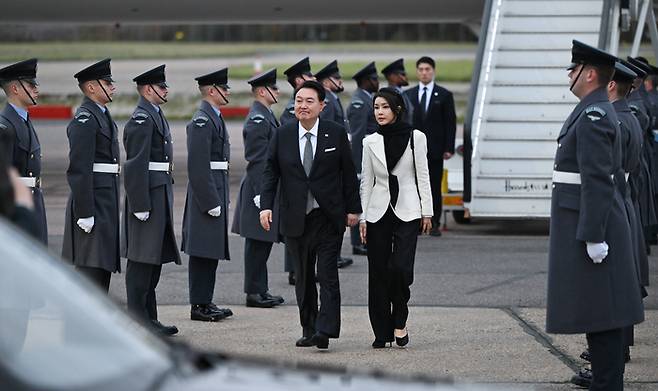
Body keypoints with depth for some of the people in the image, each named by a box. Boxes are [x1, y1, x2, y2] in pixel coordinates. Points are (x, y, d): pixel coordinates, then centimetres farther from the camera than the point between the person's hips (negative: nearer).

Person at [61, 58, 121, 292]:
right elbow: (79, 169, -19)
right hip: (92, 203, -10)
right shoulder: (84, 120, -14)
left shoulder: (103, 116, 18)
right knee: (90, 265, -11)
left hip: (107, 202, 10)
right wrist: (85, 212, -22)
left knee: (105, 264, 12)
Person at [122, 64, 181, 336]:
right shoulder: (141, 120, -15)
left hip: (160, 194, 10)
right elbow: (136, 165, -20)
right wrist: (141, 205, -23)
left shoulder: (155, 116, 17)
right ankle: (138, 320, -2)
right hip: (147, 195, -10)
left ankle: (149, 318, 18)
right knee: (142, 261, -5)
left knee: (155, 259, 13)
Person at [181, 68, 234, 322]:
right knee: (202, 253, -5)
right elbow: (198, 166, -21)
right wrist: (210, 202, -22)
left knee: (211, 252, 13)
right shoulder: (202, 122, -16)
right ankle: (199, 305, -2)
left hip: (216, 193, 10)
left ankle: (205, 302, 18)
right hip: (206, 194, -10)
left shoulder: (214, 118, 16)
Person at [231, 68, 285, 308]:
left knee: (263, 242, 13)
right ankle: (255, 292, 0)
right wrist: (261, 195, -22)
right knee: (258, 243, -4)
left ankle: (260, 290, 18)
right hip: (261, 188, -10)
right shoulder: (258, 120, -16)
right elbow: (256, 160, -20)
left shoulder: (266, 116, 15)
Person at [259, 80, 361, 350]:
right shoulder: (282, 136, 4)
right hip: (296, 218, 3)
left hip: (329, 217, -3)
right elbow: (270, 173, 4)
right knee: (303, 277, 9)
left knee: (327, 274, -10)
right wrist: (266, 206, -9)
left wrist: (353, 209, 2)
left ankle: (325, 331, -15)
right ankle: (308, 329, 17)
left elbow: (349, 174, 3)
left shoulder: (336, 134, 0)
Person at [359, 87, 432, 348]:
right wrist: (362, 217, 4)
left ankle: (399, 321, 6)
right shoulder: (371, 142, 6)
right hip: (378, 212, 2)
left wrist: (427, 212, 0)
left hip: (407, 212, -2)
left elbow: (422, 176, 3)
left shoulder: (415, 138, 1)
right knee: (379, 273, 1)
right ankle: (382, 333, 9)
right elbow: (366, 182, 9)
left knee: (401, 268, -16)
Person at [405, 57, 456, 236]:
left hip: (435, 150, -1)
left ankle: (435, 224, 5)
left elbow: (450, 123, 2)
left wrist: (449, 148, -6)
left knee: (435, 189, 0)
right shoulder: (408, 95, 10)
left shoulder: (444, 95, 5)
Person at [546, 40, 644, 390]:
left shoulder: (593, 117, -16)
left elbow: (598, 180, -22)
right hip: (588, 226, 10)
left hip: (590, 225, -10)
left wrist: (593, 235, -24)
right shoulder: (598, 112, 16)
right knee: (597, 311, 12)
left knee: (600, 313, -8)